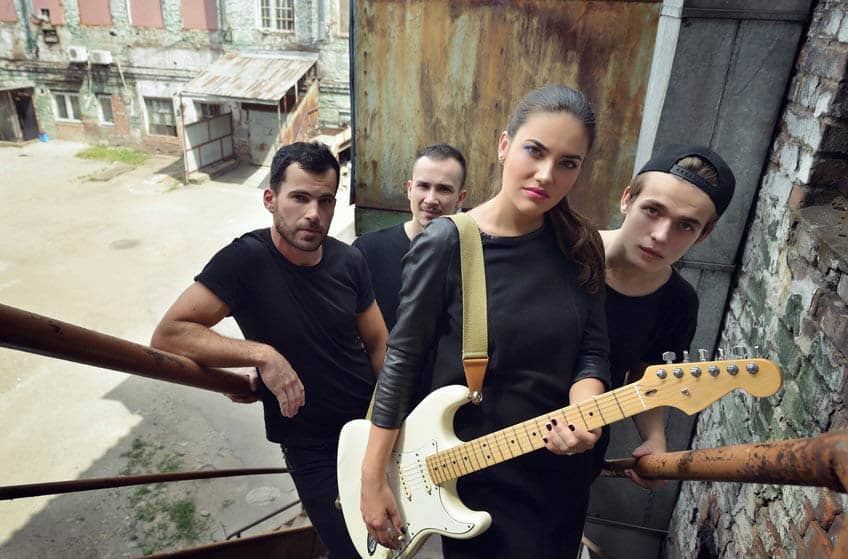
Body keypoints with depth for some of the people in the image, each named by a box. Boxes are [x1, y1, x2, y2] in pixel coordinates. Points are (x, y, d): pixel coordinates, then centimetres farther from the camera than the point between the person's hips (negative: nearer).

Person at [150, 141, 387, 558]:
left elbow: (378, 344, 3)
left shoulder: (348, 261, -7)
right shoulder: (246, 260, -21)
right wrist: (262, 355, -33)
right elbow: (167, 335, -24)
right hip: (313, 449, -4)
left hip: (373, 424, 4)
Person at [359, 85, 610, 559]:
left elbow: (593, 351, 1)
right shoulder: (446, 244, -18)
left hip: (562, 464, 5)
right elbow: (403, 357, -13)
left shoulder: (581, 246, -4)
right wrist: (373, 478, -11)